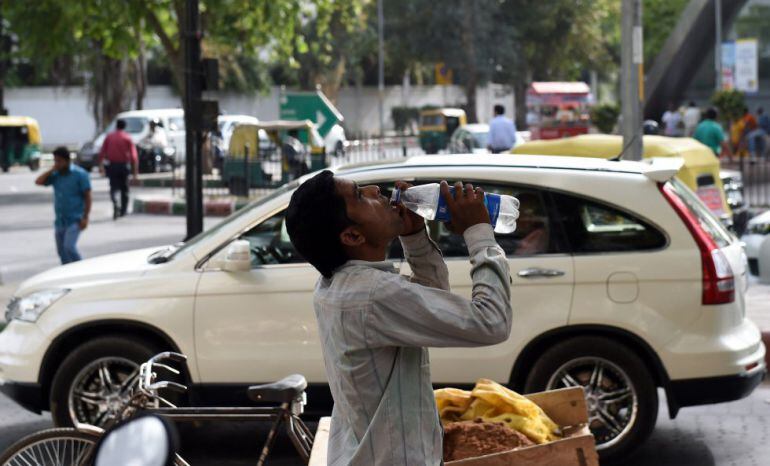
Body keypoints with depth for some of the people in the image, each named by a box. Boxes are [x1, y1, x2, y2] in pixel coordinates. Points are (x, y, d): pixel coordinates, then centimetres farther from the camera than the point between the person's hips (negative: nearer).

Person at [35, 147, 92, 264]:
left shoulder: (80, 174, -7)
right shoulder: (56, 175, 8)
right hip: (60, 220, 7)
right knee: (61, 251, 9)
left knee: (69, 247, -19)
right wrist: (52, 170, -6)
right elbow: (39, 182, -1)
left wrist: (85, 218, -14)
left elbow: (87, 197, -8)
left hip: (75, 220, -7)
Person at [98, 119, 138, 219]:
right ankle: (123, 210, 18)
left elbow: (102, 153, 0)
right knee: (124, 188, 14)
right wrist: (135, 170, -6)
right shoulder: (127, 138, -1)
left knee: (114, 187, 3)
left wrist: (101, 166, 8)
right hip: (124, 165, 0)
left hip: (111, 166, 0)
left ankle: (115, 203, -26)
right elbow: (133, 156, -8)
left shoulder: (109, 137, 4)